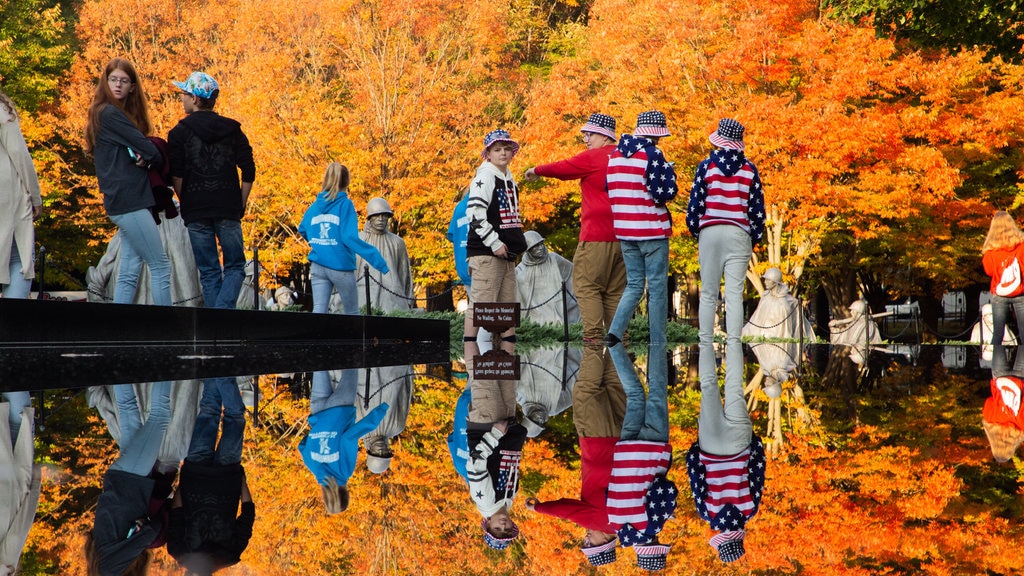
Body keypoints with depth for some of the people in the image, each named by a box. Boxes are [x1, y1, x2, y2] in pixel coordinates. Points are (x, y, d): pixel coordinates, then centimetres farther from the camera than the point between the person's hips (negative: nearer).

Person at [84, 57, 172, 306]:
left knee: (129, 273, 6)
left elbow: (134, 150, 15)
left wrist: (143, 158, -9)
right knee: (160, 266, -8)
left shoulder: (125, 115, 20)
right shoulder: (110, 114, -8)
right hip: (128, 201, -9)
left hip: (124, 203, 9)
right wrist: (152, 158, 9)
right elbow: (149, 150, -13)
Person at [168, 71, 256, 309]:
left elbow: (176, 176, -6)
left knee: (209, 271, 6)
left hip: (196, 212, 0)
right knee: (235, 266, 7)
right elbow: (249, 172, 2)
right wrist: (240, 204, 10)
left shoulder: (179, 132, 1)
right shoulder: (232, 129, 7)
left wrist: (186, 204, 8)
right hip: (228, 211, 1)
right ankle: (223, 308, -16)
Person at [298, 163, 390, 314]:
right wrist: (377, 260, -22)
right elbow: (350, 237, -19)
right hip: (341, 266, -4)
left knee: (319, 311, 0)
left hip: (318, 266, 4)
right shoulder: (345, 205, -8)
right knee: (352, 313, 10)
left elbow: (302, 230, 21)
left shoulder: (314, 207, 8)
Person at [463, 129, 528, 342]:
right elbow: (474, 214, -17)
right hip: (486, 252, -9)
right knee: (480, 303, -10)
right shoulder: (484, 177, -7)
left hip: (506, 253, 9)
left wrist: (518, 243, 15)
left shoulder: (510, 180, 19)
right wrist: (495, 243, -19)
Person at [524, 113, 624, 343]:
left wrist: (536, 170, 19)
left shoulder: (592, 158, -5)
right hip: (622, 236, 7)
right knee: (615, 292, 10)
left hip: (596, 237, -7)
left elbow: (560, 168, 3)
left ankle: (593, 338, -12)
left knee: (587, 287, -4)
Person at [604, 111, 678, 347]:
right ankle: (657, 343, 5)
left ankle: (614, 331, -3)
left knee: (634, 284, 13)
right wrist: (670, 172, 1)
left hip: (624, 230, 6)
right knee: (657, 287, 2)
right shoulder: (652, 155, -12)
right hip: (652, 230, -6)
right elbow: (663, 194, -15)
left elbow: (609, 190, 14)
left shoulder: (615, 154, 9)